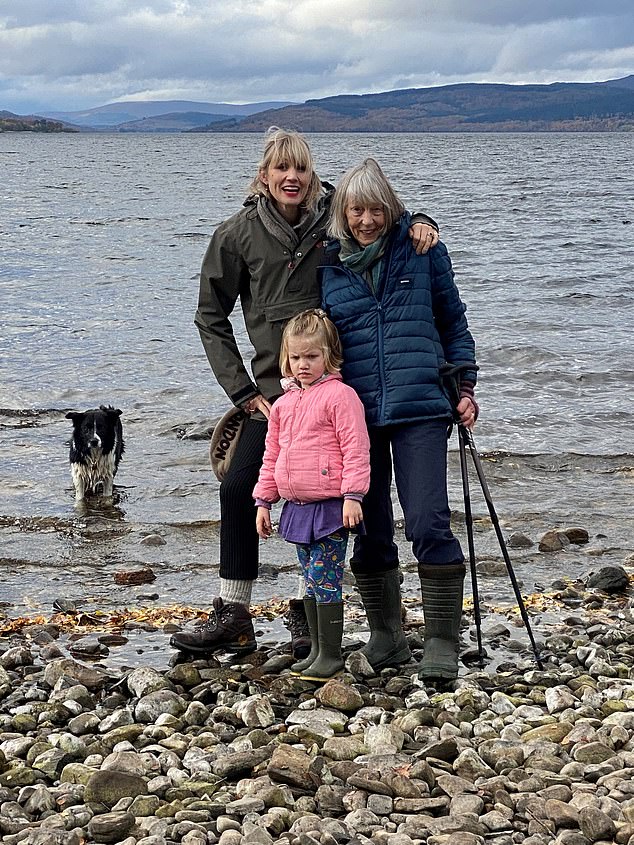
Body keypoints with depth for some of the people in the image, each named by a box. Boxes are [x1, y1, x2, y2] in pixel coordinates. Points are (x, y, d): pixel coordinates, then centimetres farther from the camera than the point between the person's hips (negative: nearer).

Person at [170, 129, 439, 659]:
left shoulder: (335, 217, -1)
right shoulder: (237, 235, -1)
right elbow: (211, 318, 6)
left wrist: (420, 223, -9)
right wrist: (243, 392, -1)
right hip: (274, 389, 1)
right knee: (238, 488, -5)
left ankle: (308, 614, 17)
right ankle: (233, 618, 7)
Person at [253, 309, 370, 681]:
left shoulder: (340, 395, -9)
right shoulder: (284, 403, 14)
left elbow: (356, 449, -13)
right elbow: (272, 455, 20)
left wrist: (352, 496, -19)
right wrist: (264, 501, 17)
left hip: (331, 507, -8)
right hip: (298, 507, 8)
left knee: (325, 579, -8)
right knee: (311, 582, 14)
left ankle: (331, 655, -2)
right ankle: (317, 650, 22)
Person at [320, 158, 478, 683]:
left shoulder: (422, 252, 6)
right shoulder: (327, 265, 8)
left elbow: (453, 323, 13)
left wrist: (464, 387, 6)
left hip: (420, 409, -2)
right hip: (355, 413, 2)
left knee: (429, 525, -11)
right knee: (370, 534, 8)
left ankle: (443, 644, -3)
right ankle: (386, 640, 24)